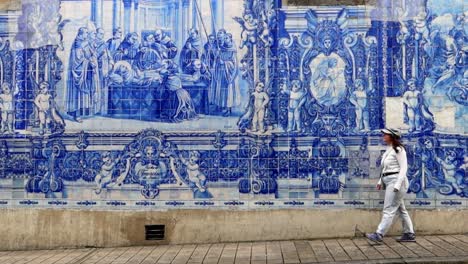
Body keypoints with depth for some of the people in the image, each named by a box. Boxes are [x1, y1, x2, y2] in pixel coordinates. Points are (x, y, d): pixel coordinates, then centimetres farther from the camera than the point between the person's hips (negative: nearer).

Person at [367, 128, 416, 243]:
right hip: (389, 182, 10)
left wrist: (398, 184, -22)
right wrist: (380, 181, 13)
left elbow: (403, 168, -16)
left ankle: (379, 235, -12)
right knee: (401, 209, 13)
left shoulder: (398, 150, -10)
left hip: (396, 181, -10)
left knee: (389, 210, -10)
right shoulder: (388, 150, 16)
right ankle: (409, 234, 21)